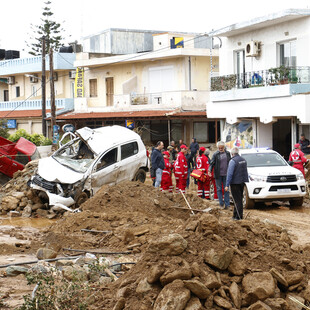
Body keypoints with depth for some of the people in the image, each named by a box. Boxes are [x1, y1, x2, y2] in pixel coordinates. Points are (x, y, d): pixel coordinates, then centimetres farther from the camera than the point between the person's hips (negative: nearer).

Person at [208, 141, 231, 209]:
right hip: (218, 175, -2)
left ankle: (227, 204, 8)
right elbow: (212, 163, -6)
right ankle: (221, 203, 10)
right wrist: (209, 170, -22)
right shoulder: (215, 154, -4)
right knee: (219, 189, 4)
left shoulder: (227, 153, 5)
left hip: (226, 174, 2)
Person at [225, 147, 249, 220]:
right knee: (239, 199, 14)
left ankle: (239, 216, -4)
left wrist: (227, 185, -17)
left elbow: (230, 174, -19)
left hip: (235, 183, -8)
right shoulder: (243, 160, 9)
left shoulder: (233, 161, -16)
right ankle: (235, 215, 23)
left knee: (237, 200, -4)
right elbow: (245, 172, 16)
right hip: (242, 182, 8)